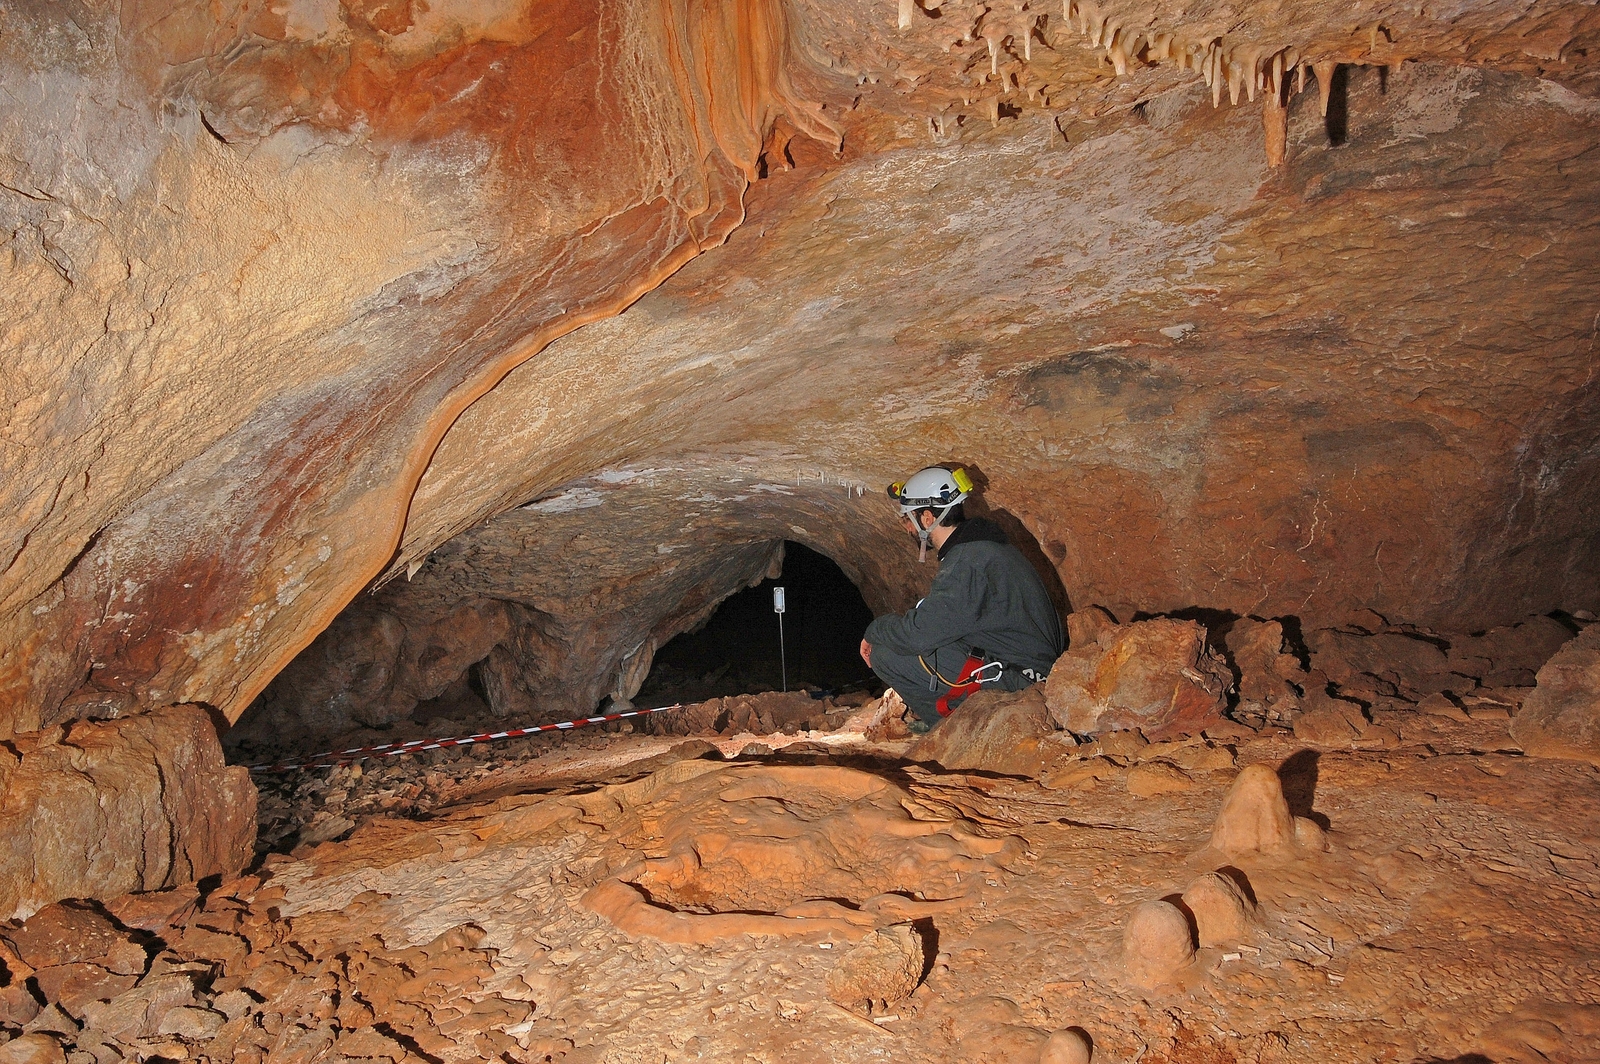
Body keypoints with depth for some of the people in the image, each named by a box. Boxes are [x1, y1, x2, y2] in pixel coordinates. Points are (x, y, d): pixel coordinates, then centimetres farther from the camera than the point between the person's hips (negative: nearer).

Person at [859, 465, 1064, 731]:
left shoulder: (968, 562, -22)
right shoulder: (980, 545, 11)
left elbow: (917, 633, -24)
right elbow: (932, 616, 21)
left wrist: (874, 631, -5)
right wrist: (882, 631, 13)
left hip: (1014, 677, -10)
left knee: (886, 654, -14)